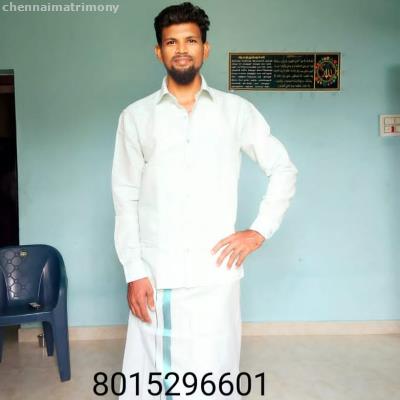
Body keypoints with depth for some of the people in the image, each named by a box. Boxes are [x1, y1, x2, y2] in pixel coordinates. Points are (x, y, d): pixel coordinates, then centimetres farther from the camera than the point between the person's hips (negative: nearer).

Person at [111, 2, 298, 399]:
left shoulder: (236, 110, 4)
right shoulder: (135, 116, 4)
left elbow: (284, 170, 10)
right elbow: (125, 199, 3)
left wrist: (260, 230, -1)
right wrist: (134, 272, -4)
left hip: (215, 273, 0)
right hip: (156, 274, 0)